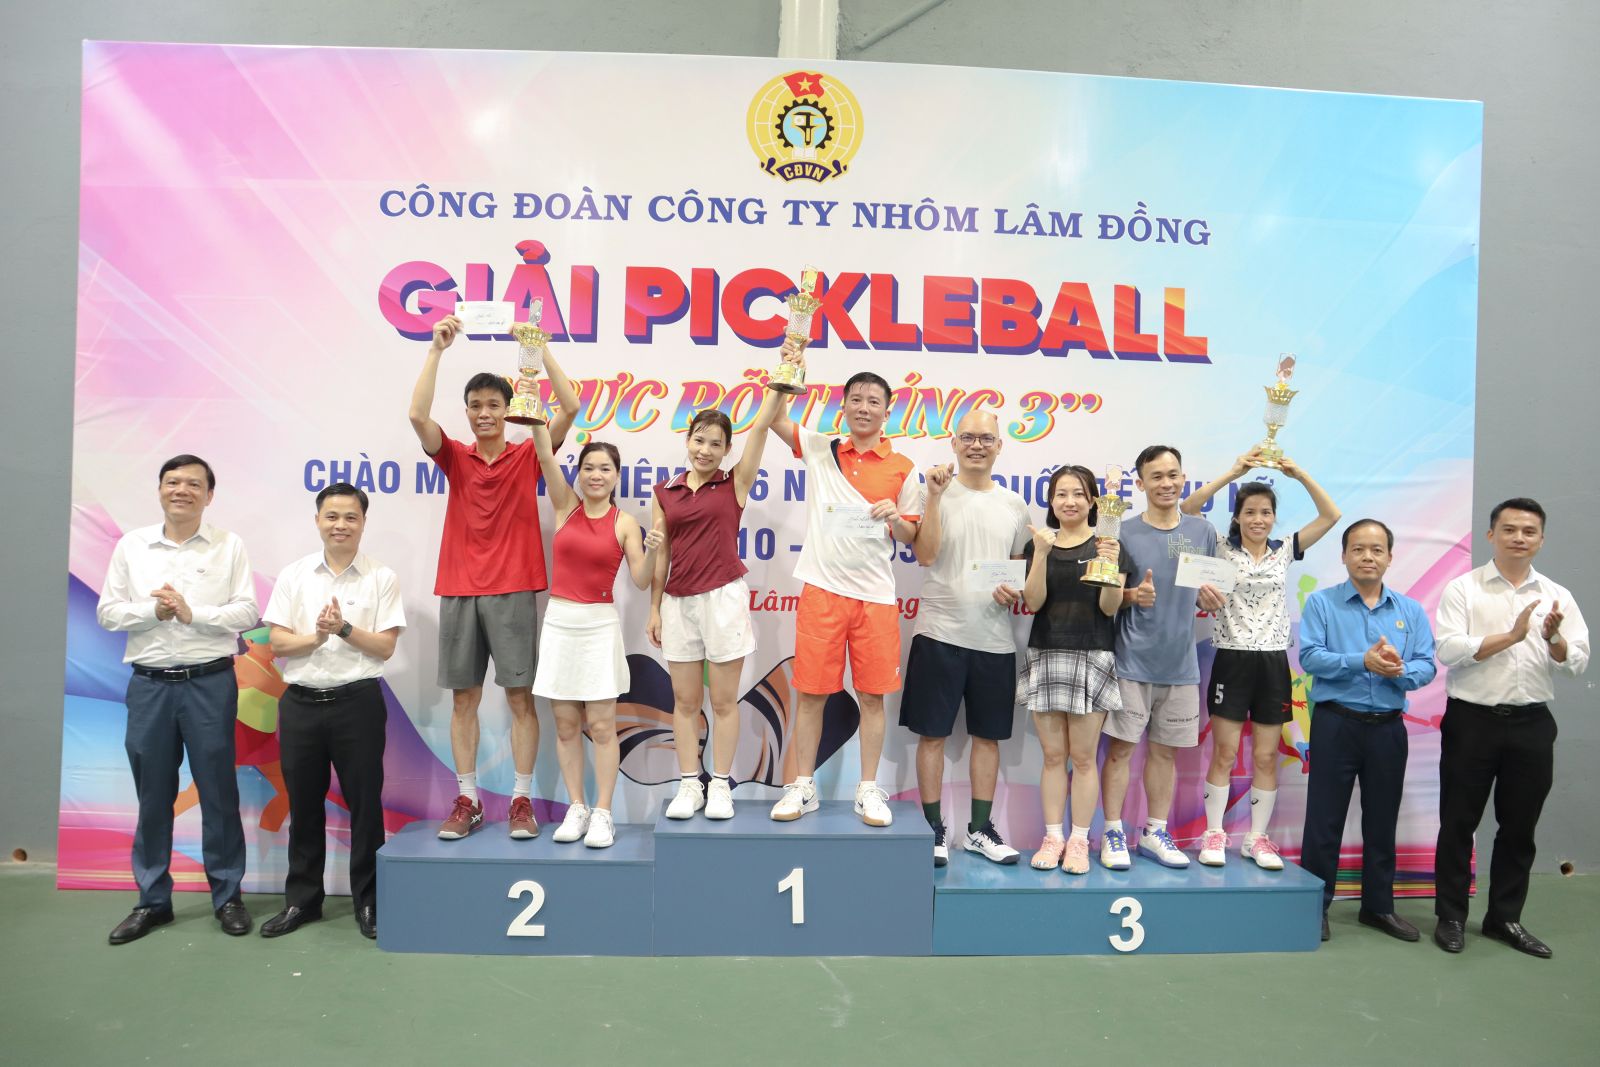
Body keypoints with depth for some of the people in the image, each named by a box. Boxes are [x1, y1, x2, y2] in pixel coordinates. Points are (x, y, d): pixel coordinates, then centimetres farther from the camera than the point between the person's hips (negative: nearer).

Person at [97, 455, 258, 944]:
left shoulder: (228, 546, 1)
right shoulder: (131, 545, 7)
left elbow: (246, 612, -5)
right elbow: (107, 611, 5)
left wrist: (191, 612, -16)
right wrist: (153, 611, -11)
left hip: (210, 682, -2)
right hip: (149, 683, 2)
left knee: (219, 791, 4)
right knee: (153, 795, 10)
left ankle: (227, 895, 16)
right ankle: (152, 899, 23)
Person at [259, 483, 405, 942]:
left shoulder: (382, 578, 0)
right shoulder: (294, 575, 6)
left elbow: (385, 647, -4)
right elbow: (277, 643, 1)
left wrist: (344, 628, -18)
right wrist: (315, 637, -17)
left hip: (357, 701, -2)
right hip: (300, 702, 2)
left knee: (364, 804, 3)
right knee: (303, 804, 12)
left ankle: (368, 902, 16)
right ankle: (301, 900, 26)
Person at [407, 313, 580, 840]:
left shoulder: (527, 455, 4)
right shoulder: (455, 457, 8)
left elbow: (570, 407, -7)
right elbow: (418, 415, -7)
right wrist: (436, 349, -10)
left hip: (513, 591, -2)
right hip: (458, 591, 2)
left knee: (520, 696, 0)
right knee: (463, 698, 6)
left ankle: (522, 801, 7)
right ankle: (467, 801, 16)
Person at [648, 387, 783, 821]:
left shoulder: (735, 484, 4)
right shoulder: (665, 493, 9)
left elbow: (762, 426, -5)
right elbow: (660, 555, 9)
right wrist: (654, 609, 7)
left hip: (725, 598, -2)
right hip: (679, 602, 3)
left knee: (723, 700, 4)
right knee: (685, 701, 8)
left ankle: (721, 785, 14)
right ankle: (689, 785, 17)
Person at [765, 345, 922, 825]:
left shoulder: (902, 469, 5)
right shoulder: (819, 449, 7)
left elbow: (912, 536, 9)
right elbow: (773, 418, 1)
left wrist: (895, 517, -12)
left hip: (876, 594, 0)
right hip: (822, 589, 0)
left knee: (872, 694, 5)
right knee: (812, 691, 5)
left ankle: (869, 790, 17)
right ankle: (802, 786, 17)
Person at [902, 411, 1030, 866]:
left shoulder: (1014, 505, 9)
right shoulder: (939, 493, -1)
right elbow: (925, 555, -15)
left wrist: (1016, 592, -4)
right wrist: (935, 496, -19)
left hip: (994, 638, 4)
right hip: (940, 632, -3)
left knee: (988, 735, 11)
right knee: (932, 733, 3)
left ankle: (980, 829, 24)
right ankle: (933, 828, 16)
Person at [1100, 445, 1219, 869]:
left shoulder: (1202, 531, 7)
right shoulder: (1123, 532, -3)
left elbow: (1210, 593, 15)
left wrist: (1211, 597, -7)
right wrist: (1133, 595, -19)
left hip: (1180, 661, 3)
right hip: (1132, 659, -3)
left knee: (1165, 751, 12)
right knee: (1121, 747, -1)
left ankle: (1155, 833, 24)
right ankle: (1113, 833, 10)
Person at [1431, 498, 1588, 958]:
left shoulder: (1558, 597, 8)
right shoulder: (1463, 589, -2)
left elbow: (1577, 664, 1)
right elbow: (1448, 649, -15)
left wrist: (1553, 637, -18)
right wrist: (1512, 635, -19)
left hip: (1531, 723, 4)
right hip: (1472, 719, -3)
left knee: (1519, 826, 12)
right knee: (1459, 822, 5)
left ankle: (1505, 918, 27)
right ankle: (1450, 916, 18)